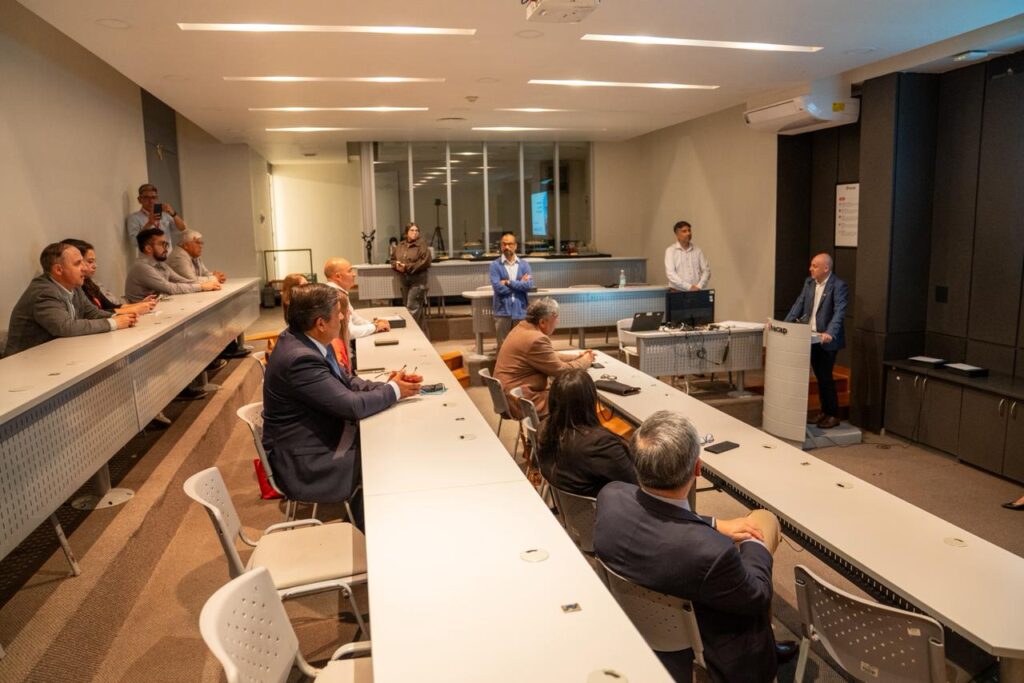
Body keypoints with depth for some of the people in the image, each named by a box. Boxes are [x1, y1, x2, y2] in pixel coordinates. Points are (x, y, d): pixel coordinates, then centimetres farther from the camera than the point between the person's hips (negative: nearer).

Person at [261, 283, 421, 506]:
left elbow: (345, 382, 8)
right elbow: (352, 406, -24)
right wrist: (394, 391, -10)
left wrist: (386, 386, -6)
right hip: (305, 464, -9)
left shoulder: (303, 340, -1)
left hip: (319, 438, 9)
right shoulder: (300, 358, -29)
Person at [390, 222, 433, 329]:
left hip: (417, 280, -7)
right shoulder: (400, 246, 12)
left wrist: (408, 267, -17)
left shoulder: (422, 245, -7)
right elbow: (393, 259, 19)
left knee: (413, 307, -11)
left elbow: (425, 262, -16)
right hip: (403, 280, 7)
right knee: (406, 305, 11)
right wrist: (397, 265, -6)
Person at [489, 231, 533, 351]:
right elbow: (497, 287, -14)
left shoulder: (524, 264, 6)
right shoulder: (495, 265, -1)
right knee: (503, 346, 3)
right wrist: (519, 284, -7)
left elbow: (529, 285, -7)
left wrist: (509, 282, -11)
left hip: (520, 310, 2)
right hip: (502, 311, -2)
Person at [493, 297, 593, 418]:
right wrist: (586, 360, 1)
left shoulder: (522, 328, 7)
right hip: (522, 402, -10)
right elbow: (563, 371, -16)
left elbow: (551, 358, 18)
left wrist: (577, 357, 12)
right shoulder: (536, 339, -23)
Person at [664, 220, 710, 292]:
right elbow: (670, 273, -10)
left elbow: (706, 270, 7)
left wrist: (699, 286, -10)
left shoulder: (697, 250, 11)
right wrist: (689, 286, -17)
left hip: (696, 292, 3)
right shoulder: (671, 251, 1)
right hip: (678, 292, -3)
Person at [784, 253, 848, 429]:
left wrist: (830, 333, -36)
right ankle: (825, 411, 25)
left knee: (826, 377, -1)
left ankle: (834, 415, 11)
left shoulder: (838, 285, -14)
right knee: (819, 377, 14)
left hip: (827, 339, -6)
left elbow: (839, 312, -23)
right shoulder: (809, 282, 7)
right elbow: (799, 305, 9)